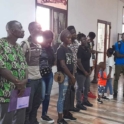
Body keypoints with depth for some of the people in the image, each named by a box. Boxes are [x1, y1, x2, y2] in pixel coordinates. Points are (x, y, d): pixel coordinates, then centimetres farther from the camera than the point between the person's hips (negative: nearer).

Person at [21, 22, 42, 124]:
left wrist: (39, 72, 12)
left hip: (39, 78, 7)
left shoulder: (39, 45, 11)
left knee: (37, 102, 17)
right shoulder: (26, 44, -12)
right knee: (28, 105, 3)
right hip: (30, 79, -7)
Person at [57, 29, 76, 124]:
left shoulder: (69, 50, 13)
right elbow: (63, 65, -19)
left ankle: (66, 113, 31)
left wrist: (72, 76, 9)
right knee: (62, 97, -2)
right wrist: (71, 76, -15)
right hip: (64, 76, -8)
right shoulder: (61, 49, -13)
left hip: (69, 76, 8)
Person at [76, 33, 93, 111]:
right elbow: (78, 62, -20)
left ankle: (85, 100, 32)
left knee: (87, 86, 17)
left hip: (87, 71, 9)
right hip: (81, 72, -9)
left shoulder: (87, 48, 8)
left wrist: (89, 70, 11)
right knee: (80, 88, 0)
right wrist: (84, 71, -15)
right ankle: (79, 103, 11)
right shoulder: (79, 49, -17)